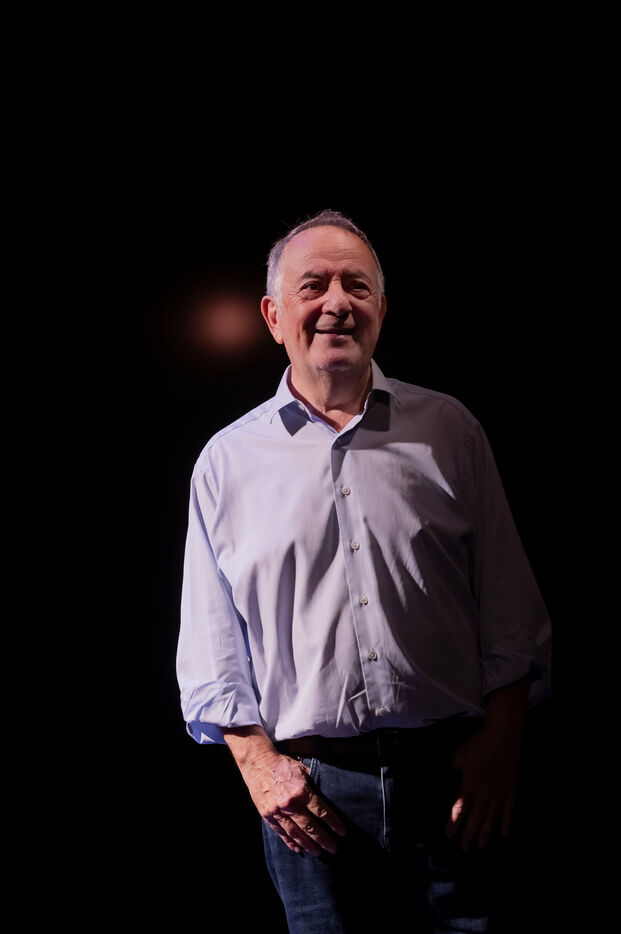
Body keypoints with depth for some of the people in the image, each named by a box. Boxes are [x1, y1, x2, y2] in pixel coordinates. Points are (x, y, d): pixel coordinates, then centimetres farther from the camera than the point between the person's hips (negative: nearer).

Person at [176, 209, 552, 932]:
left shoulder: (448, 430, 4)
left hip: (452, 771, 1)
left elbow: (510, 609, 5)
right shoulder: (227, 462, 4)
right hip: (307, 785, 0)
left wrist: (499, 742, -2)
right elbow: (210, 643, 5)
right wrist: (258, 762, -4)